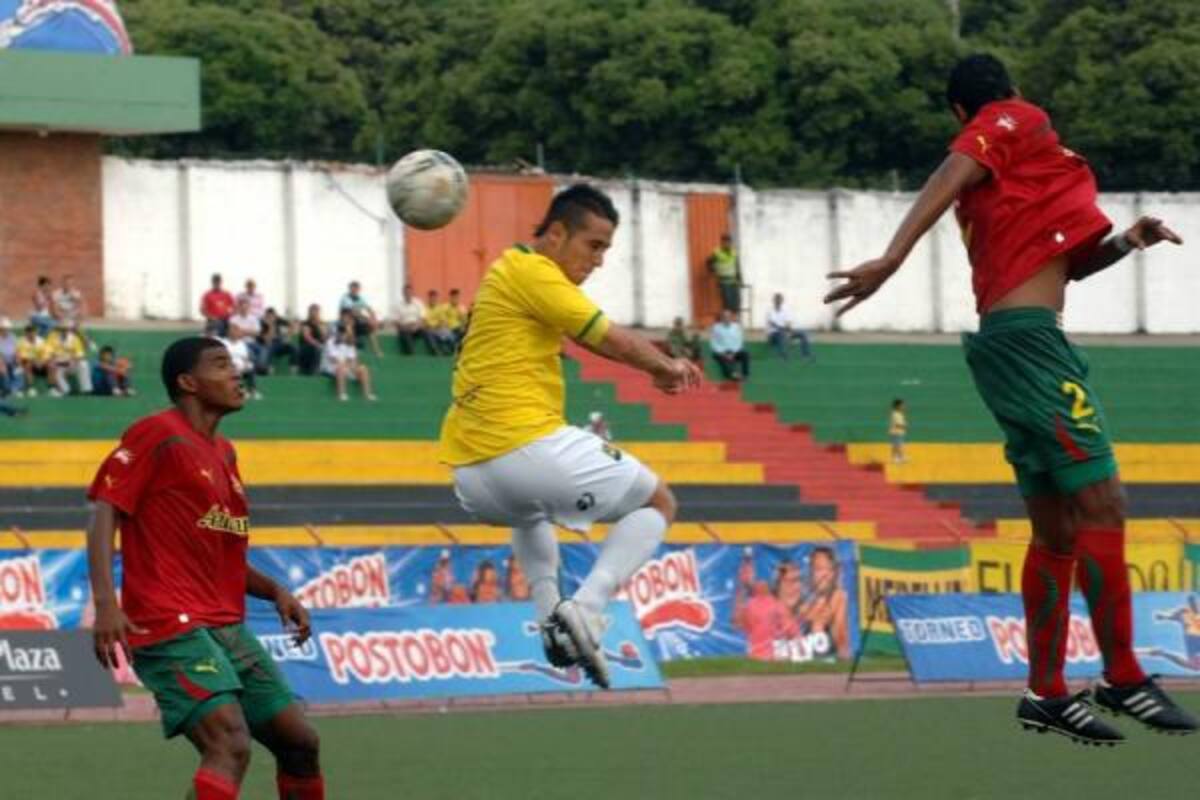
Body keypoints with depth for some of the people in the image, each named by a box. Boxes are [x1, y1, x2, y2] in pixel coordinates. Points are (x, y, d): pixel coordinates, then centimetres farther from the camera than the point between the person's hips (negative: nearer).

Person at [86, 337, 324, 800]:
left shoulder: (223, 453, 20)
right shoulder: (158, 435, -5)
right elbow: (105, 513, -12)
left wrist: (274, 592, 13)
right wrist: (106, 602, -25)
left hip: (228, 629, 9)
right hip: (172, 628, -9)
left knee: (300, 744, 9)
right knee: (230, 747, -25)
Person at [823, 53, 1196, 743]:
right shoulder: (1019, 122, 1)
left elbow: (1065, 262, 27)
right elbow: (951, 178, -18)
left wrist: (1124, 243, 9)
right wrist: (894, 258, -33)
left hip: (1014, 342, 9)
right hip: (1028, 336, -9)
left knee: (1057, 528, 9)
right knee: (1101, 503, -11)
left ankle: (1047, 693, 9)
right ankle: (1123, 678, -12)